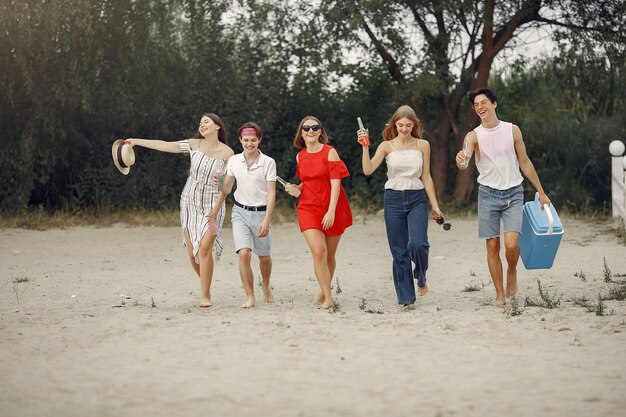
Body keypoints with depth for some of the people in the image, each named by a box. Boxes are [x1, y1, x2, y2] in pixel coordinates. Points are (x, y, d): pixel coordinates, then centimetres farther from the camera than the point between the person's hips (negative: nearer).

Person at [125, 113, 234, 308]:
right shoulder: (194, 145, 0)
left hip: (212, 205, -3)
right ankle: (206, 284, 26)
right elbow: (165, 145, 0)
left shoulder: (227, 153, -6)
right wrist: (136, 141, -2)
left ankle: (205, 296, -11)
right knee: (192, 254, 3)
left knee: (204, 248, -17)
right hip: (190, 203, 3)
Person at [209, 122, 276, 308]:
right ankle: (250, 297, -9)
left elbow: (271, 194, -10)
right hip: (240, 212, 1)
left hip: (261, 213, -1)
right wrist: (216, 208, 6)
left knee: (264, 257, 10)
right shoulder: (234, 161, 1)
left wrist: (267, 220, -18)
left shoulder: (268, 163, -8)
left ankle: (266, 287, 40)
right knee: (244, 254, -16)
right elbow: (226, 188, 14)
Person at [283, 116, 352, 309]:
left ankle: (324, 291, 27)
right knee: (318, 252, -14)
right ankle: (327, 297, -10)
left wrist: (331, 210, -20)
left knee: (329, 255, 7)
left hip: (331, 209, -2)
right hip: (309, 208, 2)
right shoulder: (300, 157, 7)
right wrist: (297, 189, 1)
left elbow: (335, 183, -12)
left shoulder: (329, 152, -6)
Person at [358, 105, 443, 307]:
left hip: (416, 199, 0)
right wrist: (365, 147, -19)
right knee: (399, 251, 1)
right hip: (394, 199, 1)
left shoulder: (422, 145, 5)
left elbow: (426, 177, 8)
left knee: (418, 243, -21)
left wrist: (435, 205, 6)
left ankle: (421, 277, 10)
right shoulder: (387, 146, 2)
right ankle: (406, 297, 9)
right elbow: (368, 170, -9)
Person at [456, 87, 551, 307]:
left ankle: (512, 272, 14)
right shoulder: (473, 136, -3)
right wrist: (461, 161, -46)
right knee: (492, 247, 2)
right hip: (488, 194, 1)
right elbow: (463, 164, -20)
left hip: (513, 193, -1)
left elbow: (525, 162, 8)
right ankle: (500, 294, 12)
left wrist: (541, 192, 9)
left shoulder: (512, 130, 0)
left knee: (511, 243, -17)